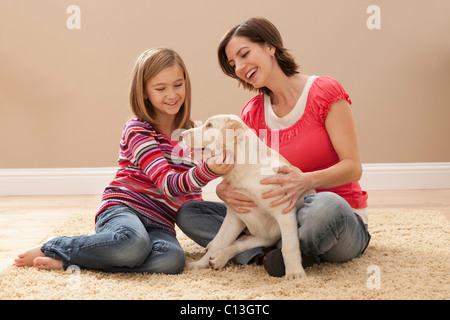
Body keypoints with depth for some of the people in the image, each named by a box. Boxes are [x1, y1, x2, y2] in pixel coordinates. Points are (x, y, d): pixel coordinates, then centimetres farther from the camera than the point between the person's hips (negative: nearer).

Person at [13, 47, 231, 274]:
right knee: (133, 242, -41)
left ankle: (66, 260, -19)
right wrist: (209, 171, -33)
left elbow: (191, 194, 23)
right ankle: (52, 248, -13)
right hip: (122, 208, -5)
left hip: (159, 224, 5)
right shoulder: (137, 130, -5)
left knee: (172, 259, -32)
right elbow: (168, 185, -17)